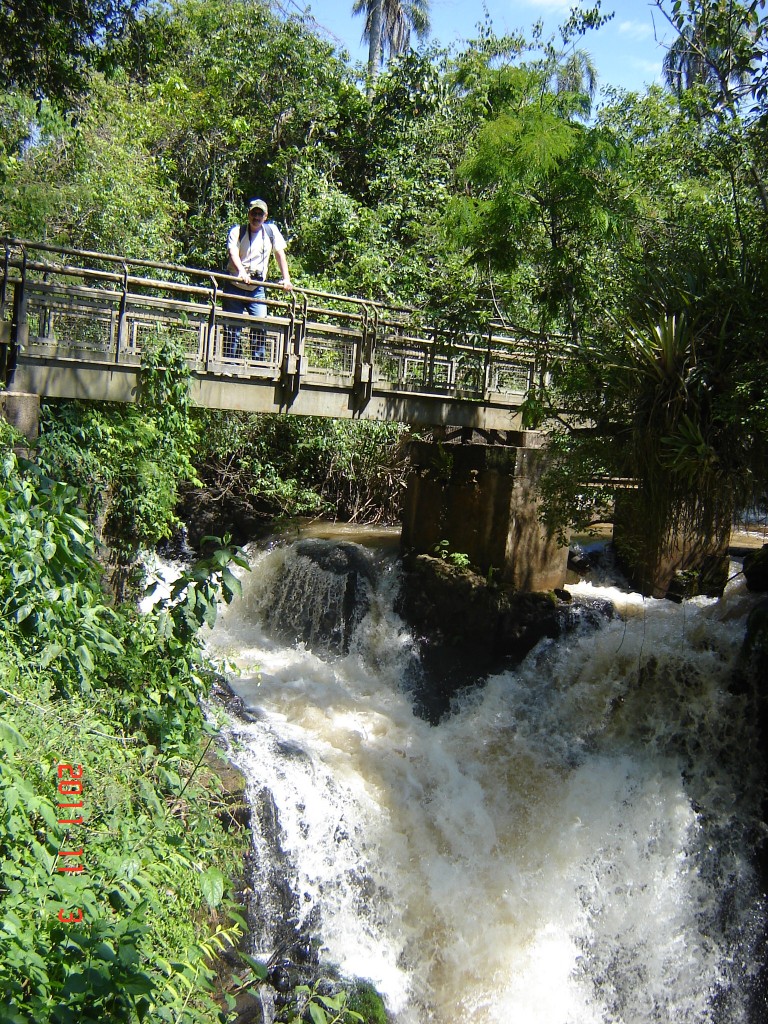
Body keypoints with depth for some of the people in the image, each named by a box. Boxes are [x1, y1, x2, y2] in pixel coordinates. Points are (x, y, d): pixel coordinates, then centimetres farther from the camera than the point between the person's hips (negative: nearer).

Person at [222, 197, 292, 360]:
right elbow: (233, 252, -20)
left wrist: (286, 278, -8)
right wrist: (241, 271, -40)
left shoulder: (271, 231, 3)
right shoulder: (237, 231, -4)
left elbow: (280, 254, 4)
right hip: (235, 286, -2)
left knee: (260, 325, -10)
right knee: (232, 327, -2)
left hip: (257, 289, 2)